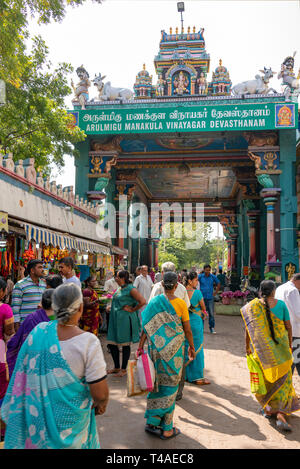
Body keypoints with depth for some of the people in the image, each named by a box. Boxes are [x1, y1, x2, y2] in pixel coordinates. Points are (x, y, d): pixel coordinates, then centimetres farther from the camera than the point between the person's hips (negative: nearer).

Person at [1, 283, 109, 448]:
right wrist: (101, 404, 1)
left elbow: (23, 373, 1)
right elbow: (100, 393, -21)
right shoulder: (88, 342, -25)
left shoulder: (38, 332, -13)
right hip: (70, 419, -3)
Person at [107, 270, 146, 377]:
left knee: (125, 345, 3)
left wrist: (132, 310, -15)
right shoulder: (119, 289, 12)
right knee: (112, 343, 11)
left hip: (125, 320, -9)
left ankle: (123, 369, 16)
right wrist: (110, 307, 14)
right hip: (115, 319, 9)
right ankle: (117, 367, 26)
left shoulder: (130, 289, -14)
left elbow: (143, 301, -23)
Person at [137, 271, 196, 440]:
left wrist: (141, 346, 3)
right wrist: (192, 347, 9)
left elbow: (147, 327, -3)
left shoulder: (154, 302, -3)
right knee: (170, 386, 8)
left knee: (157, 382, 16)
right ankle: (167, 429, 16)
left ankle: (152, 421, 22)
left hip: (157, 348, 3)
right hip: (174, 349, -3)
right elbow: (187, 329, -4)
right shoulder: (181, 303, -10)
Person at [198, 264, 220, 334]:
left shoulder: (213, 277, 0)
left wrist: (215, 293, 7)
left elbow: (218, 284, 14)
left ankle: (212, 328, 8)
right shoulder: (200, 276, -3)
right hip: (202, 297, 0)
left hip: (210, 298, 1)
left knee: (211, 313, -2)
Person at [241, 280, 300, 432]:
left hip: (262, 348, 0)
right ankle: (281, 414, -2)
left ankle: (268, 409, 29)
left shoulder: (253, 305, -5)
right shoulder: (281, 304, -4)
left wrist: (247, 347, 7)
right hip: (280, 345, 0)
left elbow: (248, 328, -3)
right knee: (282, 379, 8)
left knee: (265, 378, 17)